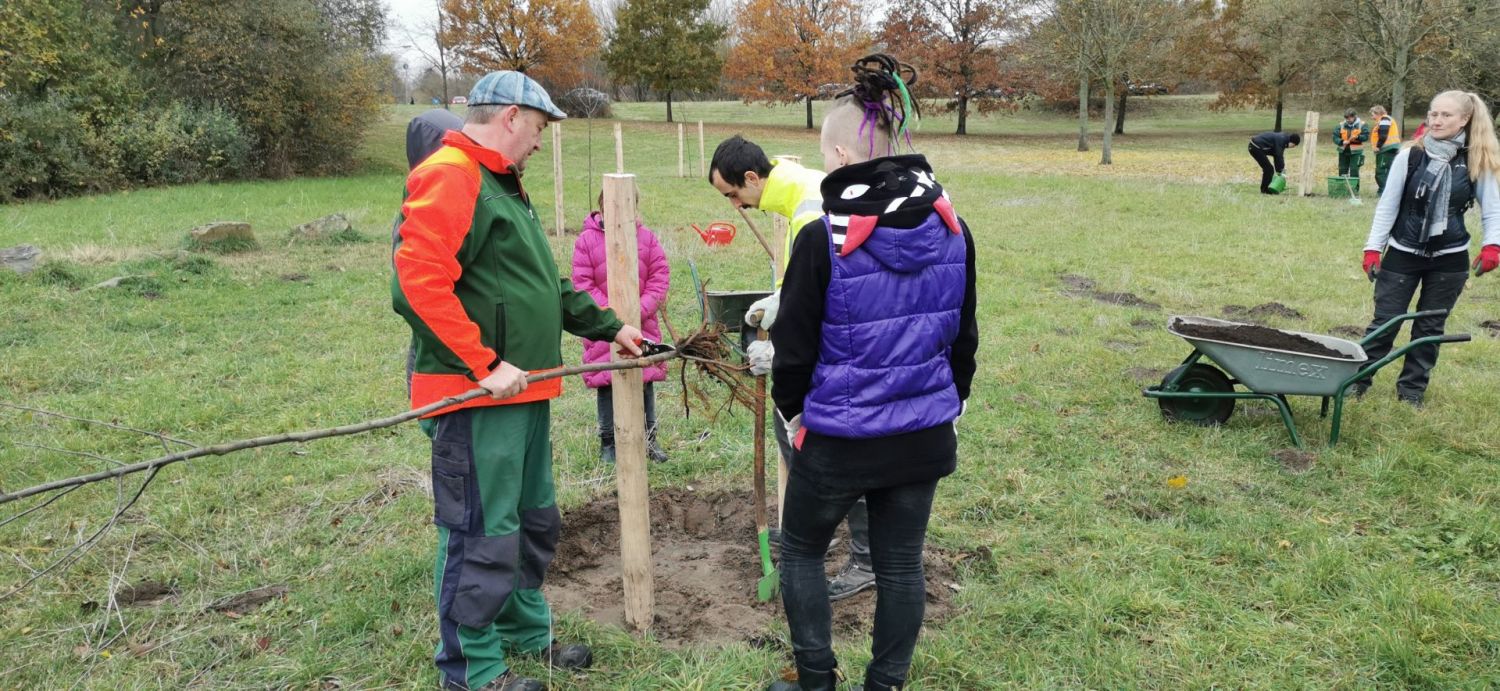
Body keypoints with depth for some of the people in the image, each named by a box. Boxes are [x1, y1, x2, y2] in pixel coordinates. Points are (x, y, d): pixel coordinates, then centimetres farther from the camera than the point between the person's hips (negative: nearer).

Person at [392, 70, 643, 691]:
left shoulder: (502, 183, 19)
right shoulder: (449, 177, -14)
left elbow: (541, 283, 25)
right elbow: (420, 283, -25)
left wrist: (608, 326, 23)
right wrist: (485, 366, -24)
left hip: (522, 392, 10)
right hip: (474, 397, -10)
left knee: (535, 523, 20)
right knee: (482, 539, 0)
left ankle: (525, 634, 36)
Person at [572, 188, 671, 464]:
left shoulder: (646, 236, 1)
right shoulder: (587, 240, -6)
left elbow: (660, 275, 1)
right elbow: (583, 284, -7)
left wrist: (641, 309, -12)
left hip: (642, 324, 2)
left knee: (646, 379, 9)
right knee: (606, 383, 4)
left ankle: (649, 439, 23)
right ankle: (608, 442, 17)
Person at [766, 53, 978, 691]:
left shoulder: (824, 238, -18)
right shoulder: (951, 230, -2)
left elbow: (794, 346, -10)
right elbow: (964, 336, 8)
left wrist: (792, 413, 7)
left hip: (840, 438, -4)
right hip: (925, 434, 5)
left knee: (801, 550, 19)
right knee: (900, 564, 17)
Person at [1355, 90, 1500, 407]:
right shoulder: (1410, 157, -8)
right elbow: (1388, 205, -4)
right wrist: (1373, 248, -8)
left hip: (1449, 259, 1)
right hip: (1403, 254, -1)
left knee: (1430, 327, 10)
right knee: (1385, 321, 3)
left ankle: (1412, 388, 22)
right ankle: (1358, 379, 15)